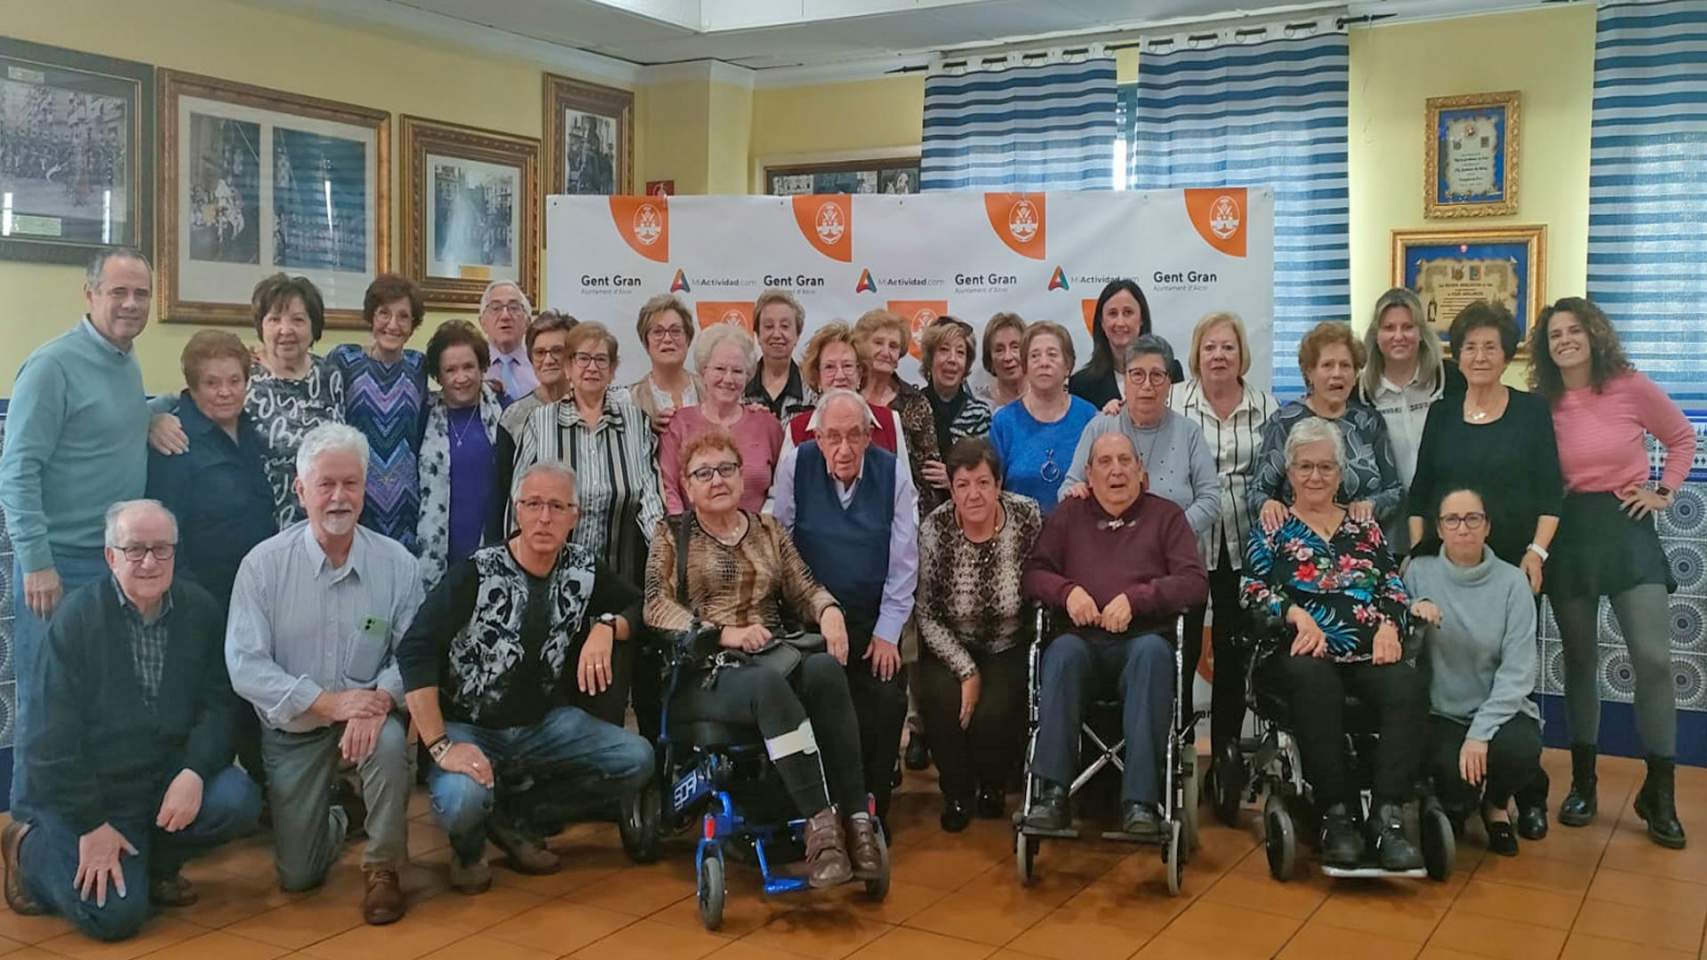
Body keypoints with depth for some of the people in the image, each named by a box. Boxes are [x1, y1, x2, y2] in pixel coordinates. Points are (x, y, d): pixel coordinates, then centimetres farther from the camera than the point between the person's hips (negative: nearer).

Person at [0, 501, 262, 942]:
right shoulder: (78, 617, -11)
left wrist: (194, 772, -21)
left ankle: (158, 861, 7)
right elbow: (56, 735, -12)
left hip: (169, 779, 4)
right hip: (93, 790, -4)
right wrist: (92, 824, -14)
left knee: (238, 801, -24)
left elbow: (218, 703, -3)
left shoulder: (200, 610, -1)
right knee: (116, 913, -17)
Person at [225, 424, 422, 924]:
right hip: (293, 724, 1)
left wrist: (380, 699, -32)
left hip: (369, 711, -1)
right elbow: (244, 664, -16)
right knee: (298, 875, 6)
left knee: (389, 741, -37)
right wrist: (328, 702, -26)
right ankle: (341, 811, 42)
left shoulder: (397, 563, -9)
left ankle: (383, 867, -11)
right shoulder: (263, 564, -11)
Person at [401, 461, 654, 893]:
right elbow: (415, 651, -24)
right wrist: (441, 746, -30)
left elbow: (638, 606, 10)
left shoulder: (583, 568, -3)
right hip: (470, 728, -5)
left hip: (543, 723, 5)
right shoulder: (477, 573, -18)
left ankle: (518, 818, 5)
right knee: (463, 799, -35)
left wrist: (606, 628, -14)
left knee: (636, 760, -15)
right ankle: (469, 845, 6)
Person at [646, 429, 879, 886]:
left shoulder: (768, 529, 21)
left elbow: (804, 587, 15)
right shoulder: (671, 535, 10)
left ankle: (855, 817, -34)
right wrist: (725, 634, -17)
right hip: (704, 673, -3)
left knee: (826, 670, -32)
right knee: (768, 684, -38)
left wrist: (829, 610, -10)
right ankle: (820, 822, -40)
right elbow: (657, 605, -3)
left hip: (776, 655, 3)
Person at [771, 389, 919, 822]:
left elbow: (904, 561, -1)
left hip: (874, 617, 1)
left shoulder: (893, 473, -2)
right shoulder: (795, 465, -5)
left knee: (887, 703, -15)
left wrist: (887, 632, -4)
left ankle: (871, 811, 4)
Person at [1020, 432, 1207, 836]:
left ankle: (1140, 800, -40)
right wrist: (1067, 590, -6)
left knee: (1153, 652, -36)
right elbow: (1032, 574, 16)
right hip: (1084, 639, 1)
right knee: (1062, 651, -34)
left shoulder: (1166, 515, 16)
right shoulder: (1068, 515, 22)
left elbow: (1196, 582, 5)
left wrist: (1135, 598, -9)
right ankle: (1052, 793, -38)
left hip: (1142, 639, -1)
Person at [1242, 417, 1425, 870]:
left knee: (1409, 690, -31)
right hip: (1306, 652, -2)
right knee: (1315, 683, -38)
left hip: (1370, 651, 3)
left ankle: (1388, 817, -30)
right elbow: (1254, 589, 3)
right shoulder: (1271, 530, 16)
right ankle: (1336, 815, -30)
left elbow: (1394, 587, 16)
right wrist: (1298, 614, -15)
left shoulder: (1365, 527, 23)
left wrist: (1389, 625, -5)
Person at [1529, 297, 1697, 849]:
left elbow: (1682, 438, 11)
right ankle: (1583, 785, 20)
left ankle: (1659, 795, 3)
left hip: (1627, 528, -1)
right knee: (1580, 660, 9)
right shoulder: (1542, 404, 0)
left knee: (1653, 657, -10)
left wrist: (1665, 491, 3)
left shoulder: (1631, 387, -3)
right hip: (1568, 533, 1)